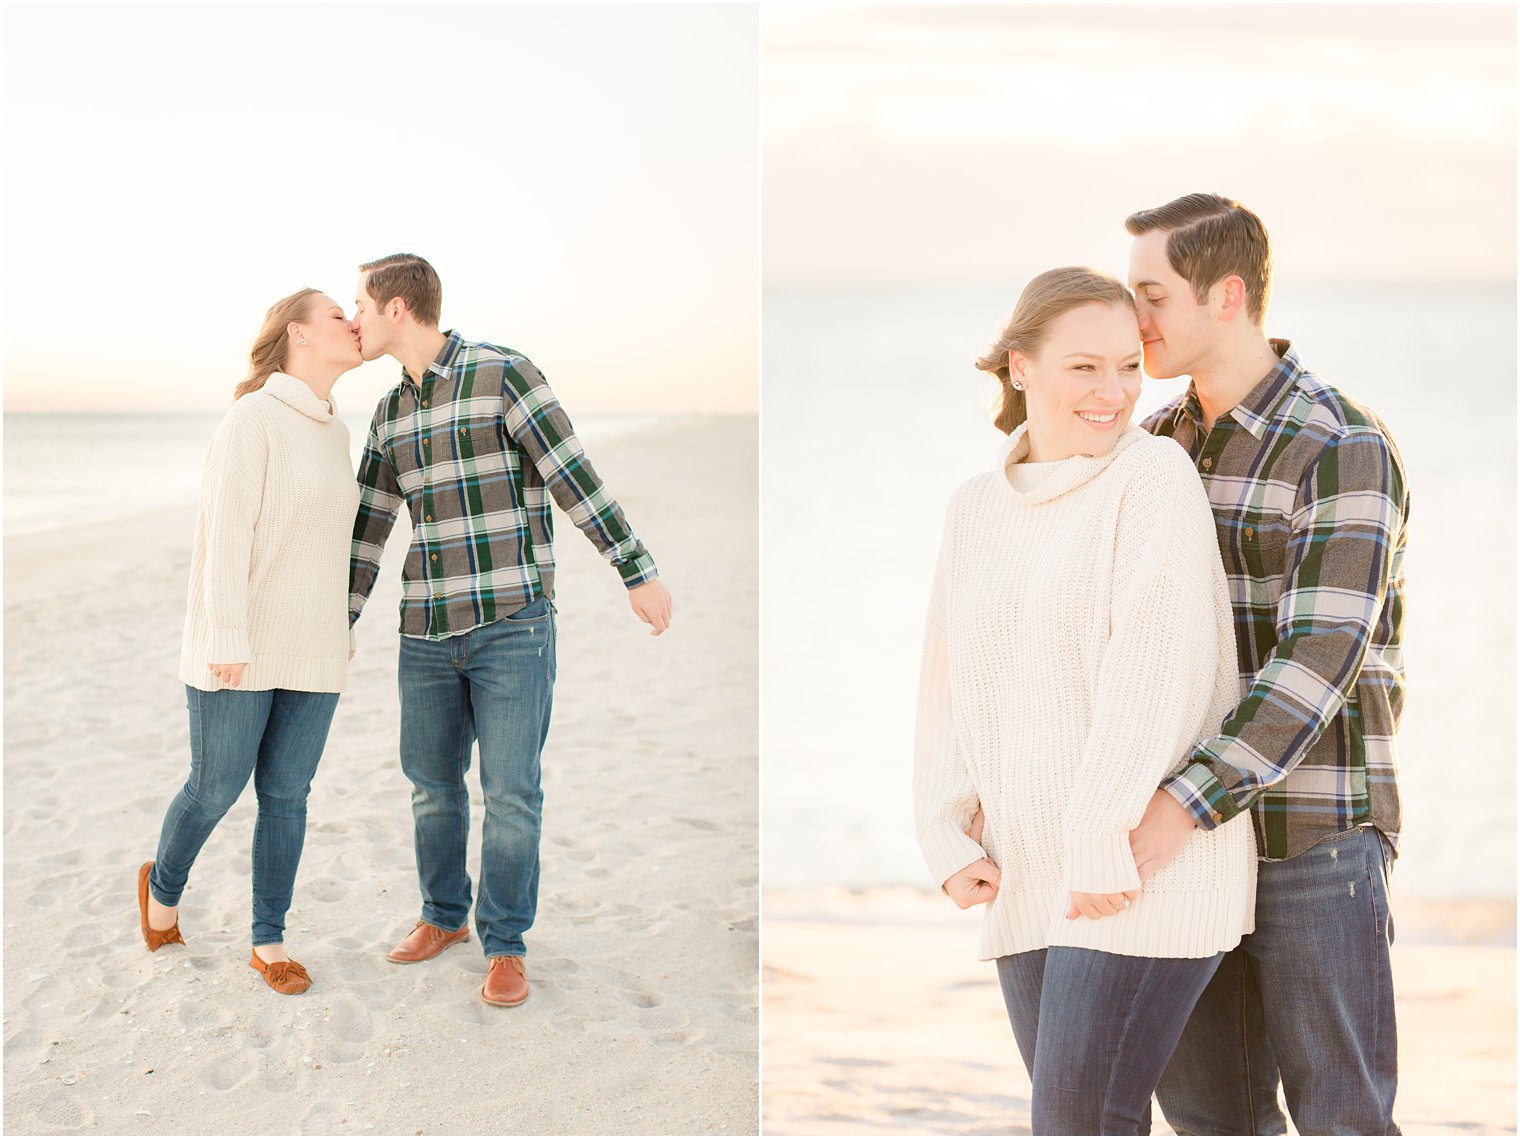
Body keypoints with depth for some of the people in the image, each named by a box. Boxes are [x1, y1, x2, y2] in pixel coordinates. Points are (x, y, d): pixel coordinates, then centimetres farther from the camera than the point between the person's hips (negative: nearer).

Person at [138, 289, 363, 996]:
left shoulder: (332, 431, 10)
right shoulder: (251, 420, -14)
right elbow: (227, 534, -17)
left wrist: (340, 626, 20)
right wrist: (228, 643, -20)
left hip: (310, 648, 6)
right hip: (240, 643, -6)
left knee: (286, 794, 7)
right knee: (216, 790, 5)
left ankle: (269, 944, 17)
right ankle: (164, 883, 34)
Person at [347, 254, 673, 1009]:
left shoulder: (504, 374, -11)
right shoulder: (391, 414, 10)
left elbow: (576, 479, -12)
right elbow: (368, 523, 15)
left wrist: (639, 575, -12)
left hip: (513, 622, -6)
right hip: (429, 628, 6)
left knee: (511, 791, -3)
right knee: (432, 781, 13)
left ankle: (505, 946, 11)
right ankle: (444, 917, 33)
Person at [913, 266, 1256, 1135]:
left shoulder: (1153, 475, -8)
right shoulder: (976, 510, 13)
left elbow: (1157, 669, -16)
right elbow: (949, 684, 13)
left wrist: (1104, 840, -19)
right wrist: (949, 839, 2)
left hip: (1146, 868, -6)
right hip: (1029, 879, 6)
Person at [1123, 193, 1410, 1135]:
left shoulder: (1348, 451, -16)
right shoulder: (1161, 447, 9)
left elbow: (1321, 663, -26)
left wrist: (1169, 819, -33)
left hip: (1317, 837, -7)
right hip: (1206, 841, 7)